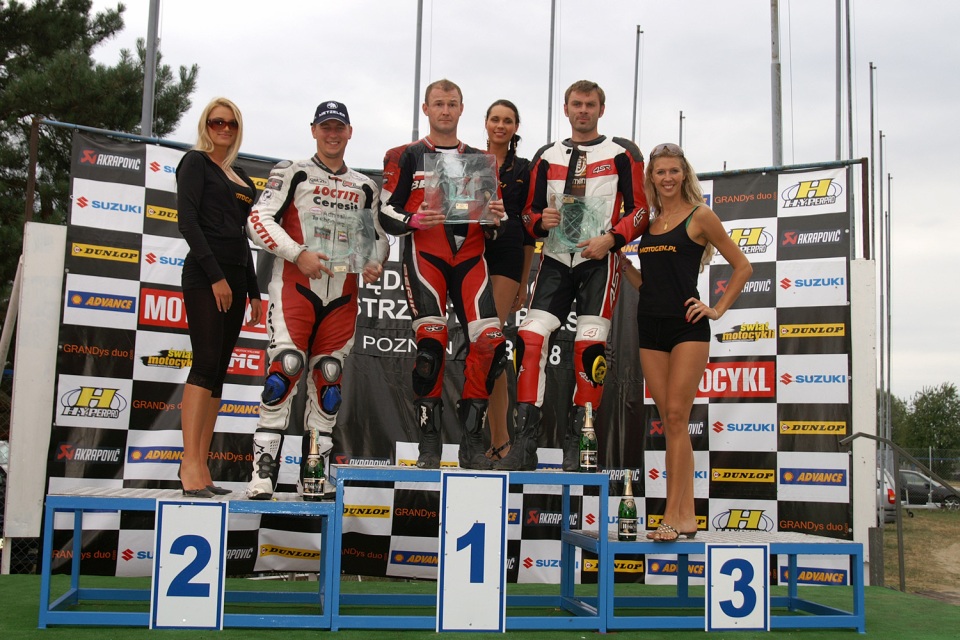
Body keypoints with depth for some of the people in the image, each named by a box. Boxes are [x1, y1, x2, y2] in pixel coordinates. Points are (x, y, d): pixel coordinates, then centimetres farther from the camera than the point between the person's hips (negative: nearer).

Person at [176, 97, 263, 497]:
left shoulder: (241, 177, 22)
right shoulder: (196, 163, 2)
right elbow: (187, 221, -9)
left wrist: (254, 292, 19)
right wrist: (216, 276, -16)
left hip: (234, 277, 7)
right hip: (205, 275, -7)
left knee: (217, 371, 2)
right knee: (207, 362, -17)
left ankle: (201, 467, 2)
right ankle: (190, 463, -19)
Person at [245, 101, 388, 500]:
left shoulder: (365, 188, 19)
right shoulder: (293, 174, 5)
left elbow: (378, 235, 24)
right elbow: (259, 220, -3)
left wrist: (375, 264, 2)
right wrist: (298, 254, -15)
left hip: (342, 295, 4)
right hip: (294, 287, -4)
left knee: (328, 378, 4)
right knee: (285, 369, -15)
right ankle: (263, 473, -12)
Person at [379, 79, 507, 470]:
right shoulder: (405, 157, 10)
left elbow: (492, 225, 20)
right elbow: (386, 214, 3)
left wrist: (495, 219, -4)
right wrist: (415, 219, -18)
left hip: (470, 257, 3)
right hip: (424, 256, -3)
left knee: (489, 340, -13)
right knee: (431, 341, -16)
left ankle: (471, 440, -3)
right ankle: (429, 442, -5)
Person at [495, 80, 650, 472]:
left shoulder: (622, 154, 6)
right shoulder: (547, 157, 16)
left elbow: (640, 208, 1)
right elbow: (529, 212, 17)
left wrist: (610, 239, -14)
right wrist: (541, 221, -7)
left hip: (599, 259, -3)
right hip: (555, 259, 3)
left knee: (590, 347, -11)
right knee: (530, 339, -11)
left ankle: (577, 445, 0)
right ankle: (524, 445, -9)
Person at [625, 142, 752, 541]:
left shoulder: (699, 216, 0)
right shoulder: (647, 223, 15)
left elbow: (742, 266, 3)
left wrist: (719, 309, -2)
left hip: (687, 326, -6)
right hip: (650, 327, 6)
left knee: (676, 417, -11)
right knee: (669, 422, 4)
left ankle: (672, 515, -10)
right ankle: (687, 515, 9)